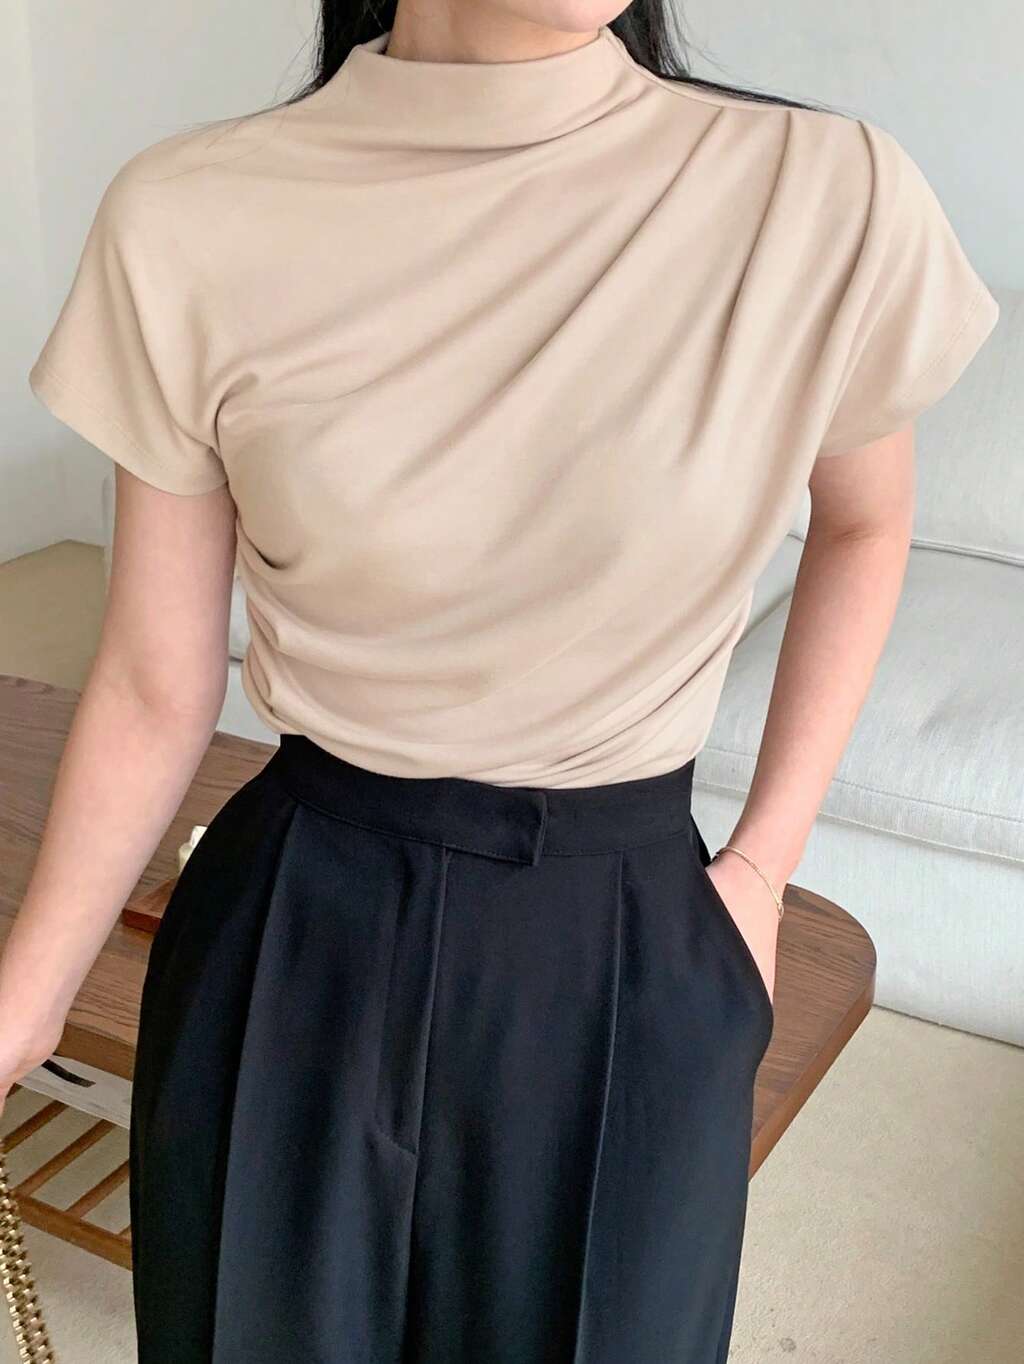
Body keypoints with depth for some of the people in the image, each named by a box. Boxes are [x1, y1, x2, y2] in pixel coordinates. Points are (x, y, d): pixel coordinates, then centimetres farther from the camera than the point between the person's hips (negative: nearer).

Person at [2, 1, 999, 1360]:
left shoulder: (830, 194, -14)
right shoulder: (191, 225, -13)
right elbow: (155, 688, -3)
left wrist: (763, 864, 3)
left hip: (632, 952, 1)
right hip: (299, 940, 0)